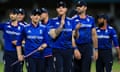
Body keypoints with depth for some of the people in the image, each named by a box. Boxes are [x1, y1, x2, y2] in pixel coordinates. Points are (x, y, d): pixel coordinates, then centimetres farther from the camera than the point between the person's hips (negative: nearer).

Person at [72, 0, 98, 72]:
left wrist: (96, 49, 10)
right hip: (77, 47, -2)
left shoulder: (91, 19, 7)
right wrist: (75, 49, -17)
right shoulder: (74, 19, -3)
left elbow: (94, 35, 13)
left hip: (88, 47, 2)